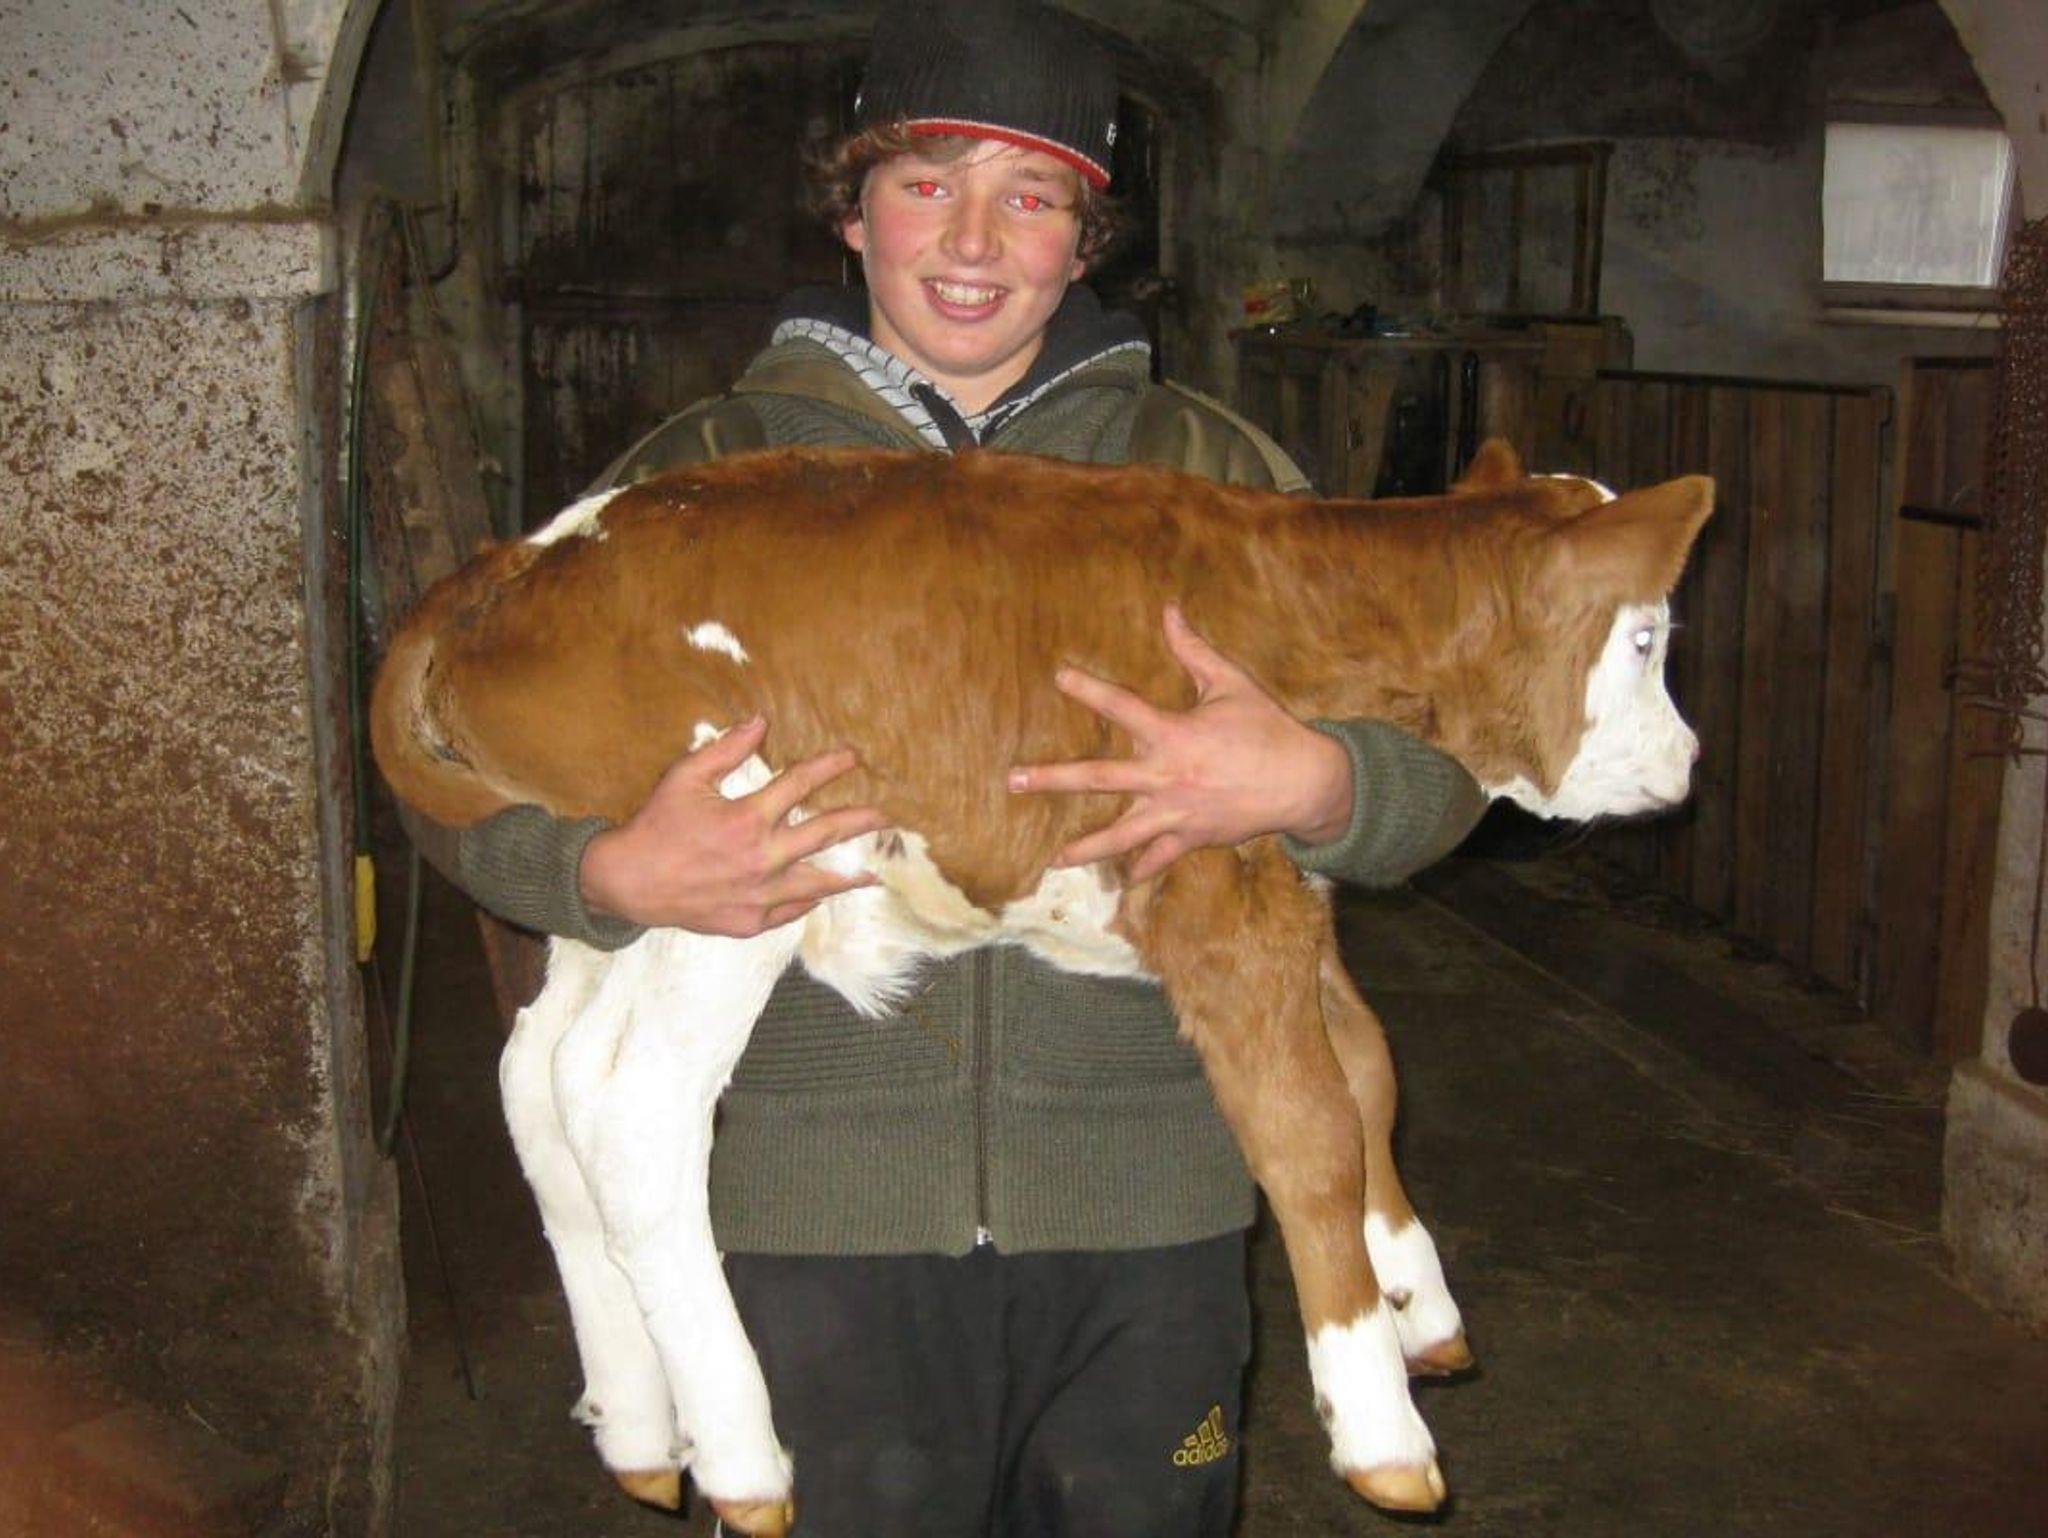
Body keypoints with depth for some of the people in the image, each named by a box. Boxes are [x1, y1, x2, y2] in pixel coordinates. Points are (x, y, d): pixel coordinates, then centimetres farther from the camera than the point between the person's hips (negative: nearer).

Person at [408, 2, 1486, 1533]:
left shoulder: (1210, 470, 7)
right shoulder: (708, 471, 5)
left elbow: (1448, 756, 5)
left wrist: (1310, 786, -17)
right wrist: (616, 873, -14)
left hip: (1144, 1202, 1)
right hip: (813, 1210, -1)